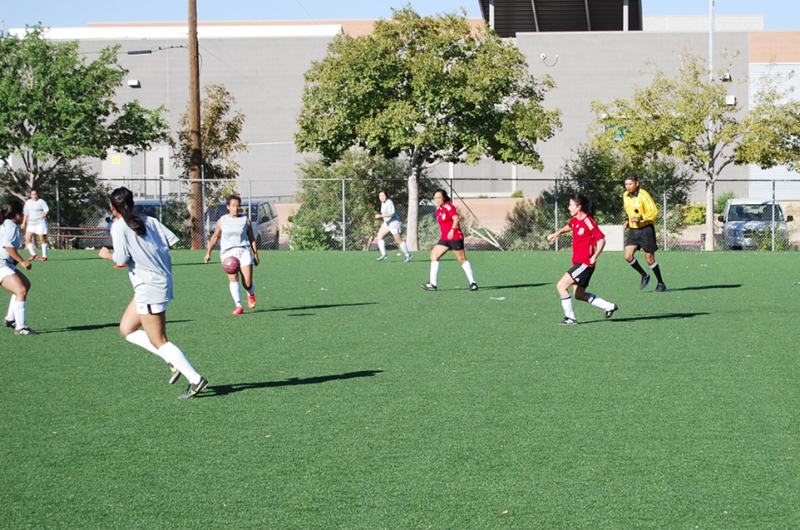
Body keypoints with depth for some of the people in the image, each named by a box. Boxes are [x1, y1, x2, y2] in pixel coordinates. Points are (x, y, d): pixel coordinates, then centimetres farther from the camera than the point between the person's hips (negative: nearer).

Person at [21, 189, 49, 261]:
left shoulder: (41, 202, -2)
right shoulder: (28, 202, 14)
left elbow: (47, 211, -9)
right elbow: (26, 214, 21)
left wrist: (44, 215, -30)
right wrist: (24, 223, 17)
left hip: (41, 223, -5)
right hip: (31, 223, 5)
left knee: (42, 239, -4)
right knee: (27, 238, -5)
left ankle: (44, 256, 3)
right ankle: (33, 254, 9)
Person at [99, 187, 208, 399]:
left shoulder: (119, 226, -10)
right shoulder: (149, 221, 7)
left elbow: (122, 259, -16)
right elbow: (171, 240, 0)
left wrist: (107, 255, 4)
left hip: (149, 287, -8)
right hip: (163, 280, 8)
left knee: (159, 342, -1)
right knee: (126, 329, 17)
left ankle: (196, 379, -4)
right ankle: (173, 361, 11)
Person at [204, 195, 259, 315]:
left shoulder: (245, 220, 8)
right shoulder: (222, 221, 9)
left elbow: (252, 238, 11)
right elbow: (215, 237, 16)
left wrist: (256, 254, 7)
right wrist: (208, 253, 15)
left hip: (244, 252, 0)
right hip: (228, 252, 0)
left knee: (247, 283, -7)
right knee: (233, 279, -14)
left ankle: (251, 294, 28)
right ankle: (238, 306, -11)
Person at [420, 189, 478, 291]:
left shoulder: (448, 206, -13)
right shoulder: (438, 209, 12)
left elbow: (456, 218, -27)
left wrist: (452, 230, -40)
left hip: (455, 237, -9)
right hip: (445, 238, 9)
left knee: (462, 259, -5)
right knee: (434, 255, -1)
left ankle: (473, 283, 4)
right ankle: (432, 284, -2)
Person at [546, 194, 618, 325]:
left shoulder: (587, 221, -17)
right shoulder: (575, 219, 9)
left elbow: (602, 239, -17)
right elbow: (569, 226, 34)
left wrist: (595, 256, -28)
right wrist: (557, 233, 21)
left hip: (585, 263, -10)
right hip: (578, 262, 10)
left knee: (561, 286, -13)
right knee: (579, 295, 15)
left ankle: (570, 318, -7)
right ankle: (609, 306, 23)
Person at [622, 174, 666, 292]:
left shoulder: (643, 195, -16)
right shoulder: (625, 195, 6)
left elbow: (654, 212, -17)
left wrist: (639, 218, -24)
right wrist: (627, 221, 8)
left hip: (646, 229, -6)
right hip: (633, 229, 6)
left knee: (650, 259, -2)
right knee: (628, 256, -8)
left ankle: (661, 284, 15)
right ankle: (644, 276, 15)